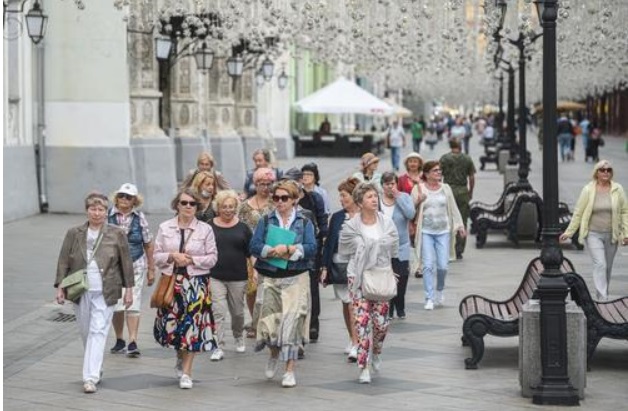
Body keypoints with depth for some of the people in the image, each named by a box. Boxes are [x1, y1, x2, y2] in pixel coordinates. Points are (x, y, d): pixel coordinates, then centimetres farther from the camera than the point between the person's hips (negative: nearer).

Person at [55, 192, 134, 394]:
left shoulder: (117, 235, 2)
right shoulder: (74, 234, 5)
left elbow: (126, 263, 5)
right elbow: (63, 261, 6)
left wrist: (128, 289, 3)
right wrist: (60, 287, 0)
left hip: (104, 293, -3)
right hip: (80, 292, 3)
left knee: (98, 332, -10)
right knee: (85, 331, 10)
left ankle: (91, 377, -13)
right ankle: (95, 368, 28)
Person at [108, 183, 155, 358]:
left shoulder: (139, 217, 2)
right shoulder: (108, 216, -2)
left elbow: (148, 244, 8)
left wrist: (151, 269, 9)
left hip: (136, 266, 0)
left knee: (133, 304, -5)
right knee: (115, 305, 4)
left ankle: (132, 342, -5)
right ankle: (119, 340, 20)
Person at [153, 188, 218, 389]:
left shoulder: (205, 229, 0)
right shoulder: (165, 228, 4)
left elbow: (212, 258, 0)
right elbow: (156, 256, 4)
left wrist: (191, 260, -13)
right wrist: (172, 256, -14)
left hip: (197, 282, -1)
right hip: (171, 281, 2)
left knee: (193, 325, -3)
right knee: (171, 322, 4)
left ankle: (186, 372, 4)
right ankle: (181, 358, 33)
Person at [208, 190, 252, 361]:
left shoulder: (242, 228, 5)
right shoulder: (210, 227, 2)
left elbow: (251, 253, 8)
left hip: (238, 277, 1)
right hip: (215, 277, -1)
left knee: (237, 312, 12)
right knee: (218, 312, -10)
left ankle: (239, 337, 38)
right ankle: (219, 347, -7)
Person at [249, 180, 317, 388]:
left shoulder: (305, 223, 7)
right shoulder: (265, 222, 11)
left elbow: (311, 248, -7)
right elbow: (254, 246, -1)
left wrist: (288, 249, -18)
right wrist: (274, 252, -17)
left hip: (296, 279, -2)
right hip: (270, 278, 2)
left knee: (292, 321, -8)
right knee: (270, 318, -3)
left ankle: (290, 371, -3)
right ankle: (274, 354, 30)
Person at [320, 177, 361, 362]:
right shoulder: (336, 217, 7)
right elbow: (329, 243, 9)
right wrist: (325, 267, 5)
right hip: (339, 265, 4)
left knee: (354, 304, -11)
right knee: (346, 304, 11)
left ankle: (355, 346, -11)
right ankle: (353, 339, 24)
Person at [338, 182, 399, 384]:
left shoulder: (387, 223, 3)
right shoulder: (351, 226, -4)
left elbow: (393, 250, 8)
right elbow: (346, 250, 2)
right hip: (358, 277, -2)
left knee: (381, 321, 2)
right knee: (362, 321, -7)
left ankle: (376, 353, 33)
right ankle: (363, 367, -2)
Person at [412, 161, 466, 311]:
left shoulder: (445, 188, 9)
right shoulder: (419, 189, -1)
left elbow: (453, 208, 14)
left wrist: (460, 226, 10)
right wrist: (418, 201, -23)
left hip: (443, 231, 2)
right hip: (426, 232, -2)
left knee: (442, 266, 0)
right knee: (428, 265, -7)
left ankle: (440, 290, 28)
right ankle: (429, 299, -1)